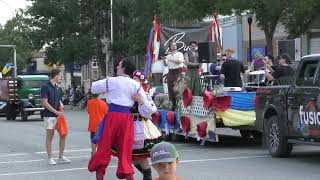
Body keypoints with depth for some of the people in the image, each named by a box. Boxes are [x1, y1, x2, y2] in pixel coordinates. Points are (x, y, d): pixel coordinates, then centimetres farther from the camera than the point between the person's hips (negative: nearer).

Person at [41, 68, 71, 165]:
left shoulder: (57, 87, 15)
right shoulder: (45, 87, -9)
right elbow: (44, 103, -13)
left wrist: (61, 104, 3)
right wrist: (56, 112, -16)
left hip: (59, 115, 7)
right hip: (49, 115, -7)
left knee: (63, 135, 6)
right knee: (50, 136, -1)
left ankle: (61, 157, 15)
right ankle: (50, 158, 5)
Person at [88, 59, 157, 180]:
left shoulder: (110, 81, 3)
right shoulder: (136, 85, 7)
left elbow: (93, 88, 18)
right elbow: (145, 103, 7)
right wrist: (153, 109, 27)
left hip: (112, 116, -2)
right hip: (127, 118, 2)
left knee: (104, 147, 5)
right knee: (125, 149, 8)